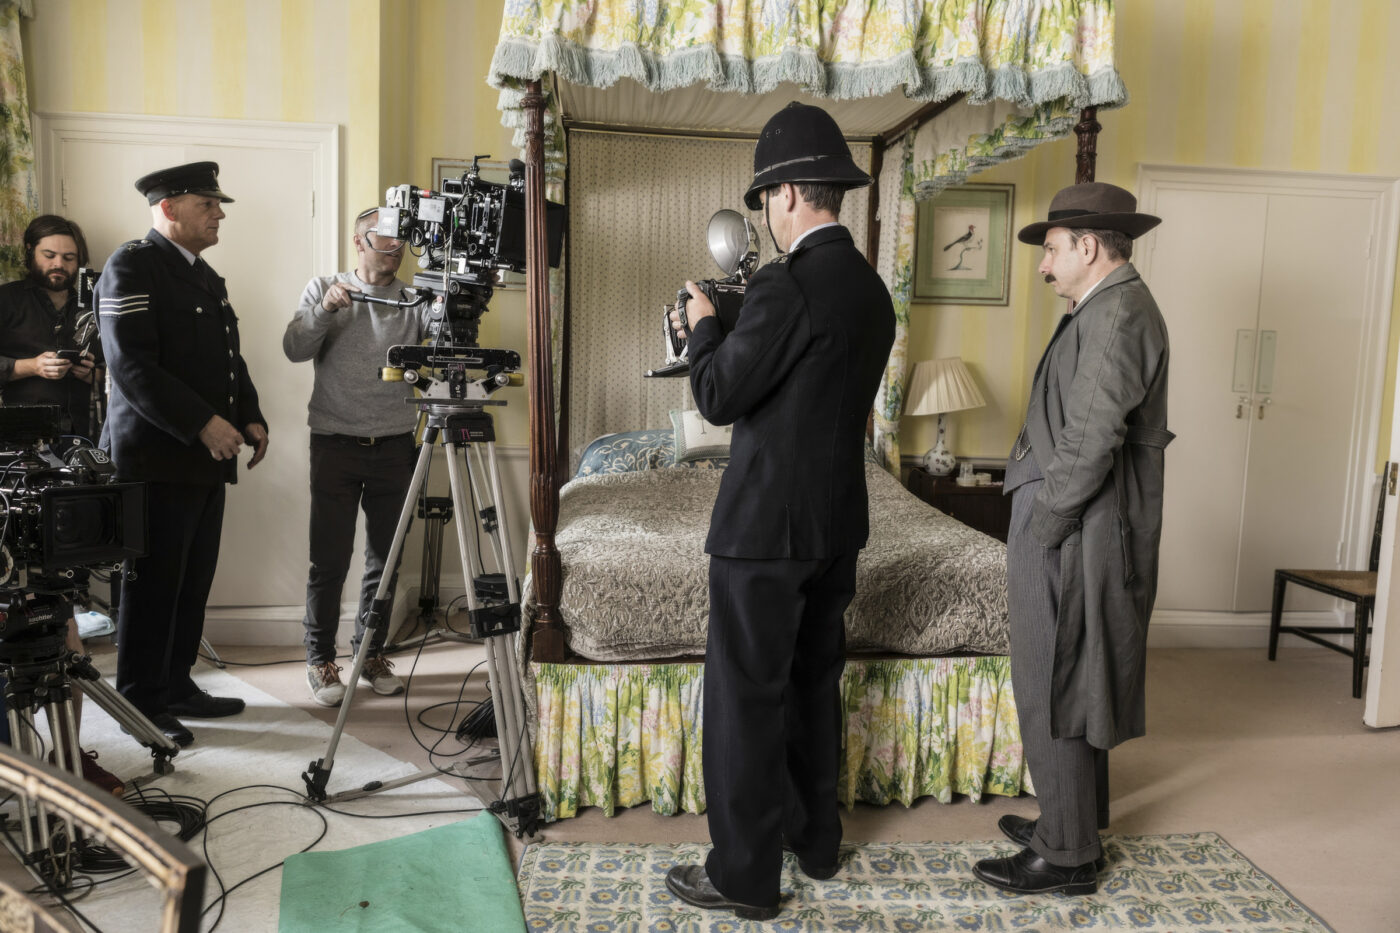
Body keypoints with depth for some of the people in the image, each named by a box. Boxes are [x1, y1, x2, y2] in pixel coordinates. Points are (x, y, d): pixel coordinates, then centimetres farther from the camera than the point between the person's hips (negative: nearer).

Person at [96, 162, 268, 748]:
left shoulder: (206, 276, 20)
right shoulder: (131, 267, -8)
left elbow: (229, 358, 24)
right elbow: (131, 365, -18)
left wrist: (250, 418, 9)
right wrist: (203, 424, -22)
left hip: (206, 457, 8)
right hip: (157, 457, -8)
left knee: (193, 583, 12)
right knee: (153, 585, -1)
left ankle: (176, 686, 24)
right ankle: (140, 702, 11)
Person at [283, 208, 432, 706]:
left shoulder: (415, 299, 7)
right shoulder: (324, 289, 6)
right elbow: (295, 348, -5)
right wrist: (324, 308, -20)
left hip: (394, 446, 2)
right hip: (336, 445, -2)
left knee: (385, 561, 9)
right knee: (329, 562, -1)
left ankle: (372, 653, 23)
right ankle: (320, 660, 13)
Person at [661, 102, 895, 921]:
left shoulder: (786, 286, -19)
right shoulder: (873, 290, 9)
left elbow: (717, 398, -15)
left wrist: (704, 325, 2)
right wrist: (730, 330, 17)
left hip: (769, 524, -9)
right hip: (839, 521, 9)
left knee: (746, 695, 2)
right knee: (815, 682, 20)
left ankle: (746, 876, 14)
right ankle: (816, 838, 34)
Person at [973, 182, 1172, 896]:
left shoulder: (1116, 313, -16)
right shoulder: (1110, 309, 16)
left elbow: (1090, 442, -24)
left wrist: (1042, 529, -16)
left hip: (1075, 540, -10)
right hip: (1071, 534, 10)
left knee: (1053, 696, -1)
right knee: (1063, 692, 18)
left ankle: (1068, 858, 12)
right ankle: (1066, 823, 33)